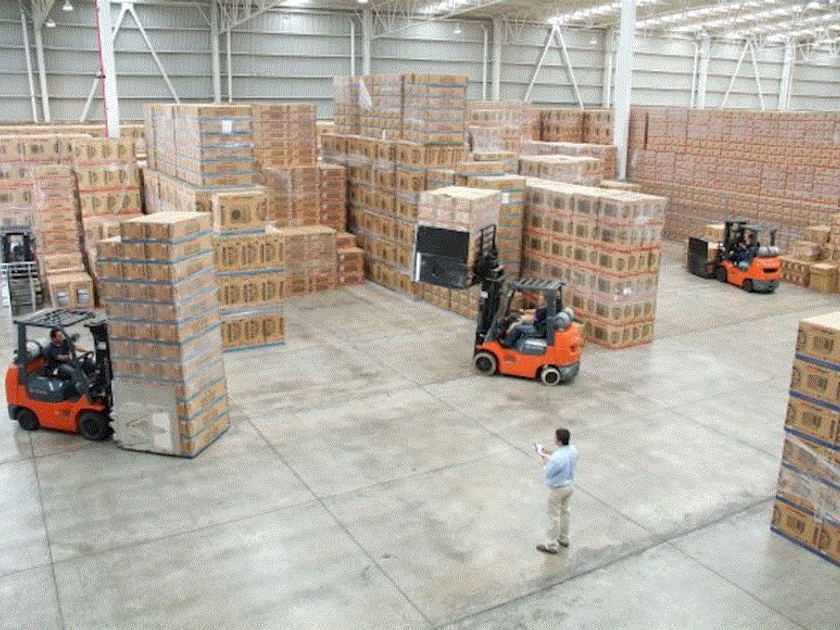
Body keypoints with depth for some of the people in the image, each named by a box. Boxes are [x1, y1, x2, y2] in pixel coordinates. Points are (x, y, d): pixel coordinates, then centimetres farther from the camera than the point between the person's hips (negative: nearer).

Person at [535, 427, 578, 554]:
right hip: (569, 485, 8)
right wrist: (548, 453, 2)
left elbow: (548, 473, -21)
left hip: (557, 489, -8)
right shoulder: (573, 450, -11)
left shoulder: (557, 458, -35)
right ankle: (564, 538, 41)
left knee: (554, 516, 9)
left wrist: (544, 457, -8)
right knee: (564, 512, 24)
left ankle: (552, 545, 24)